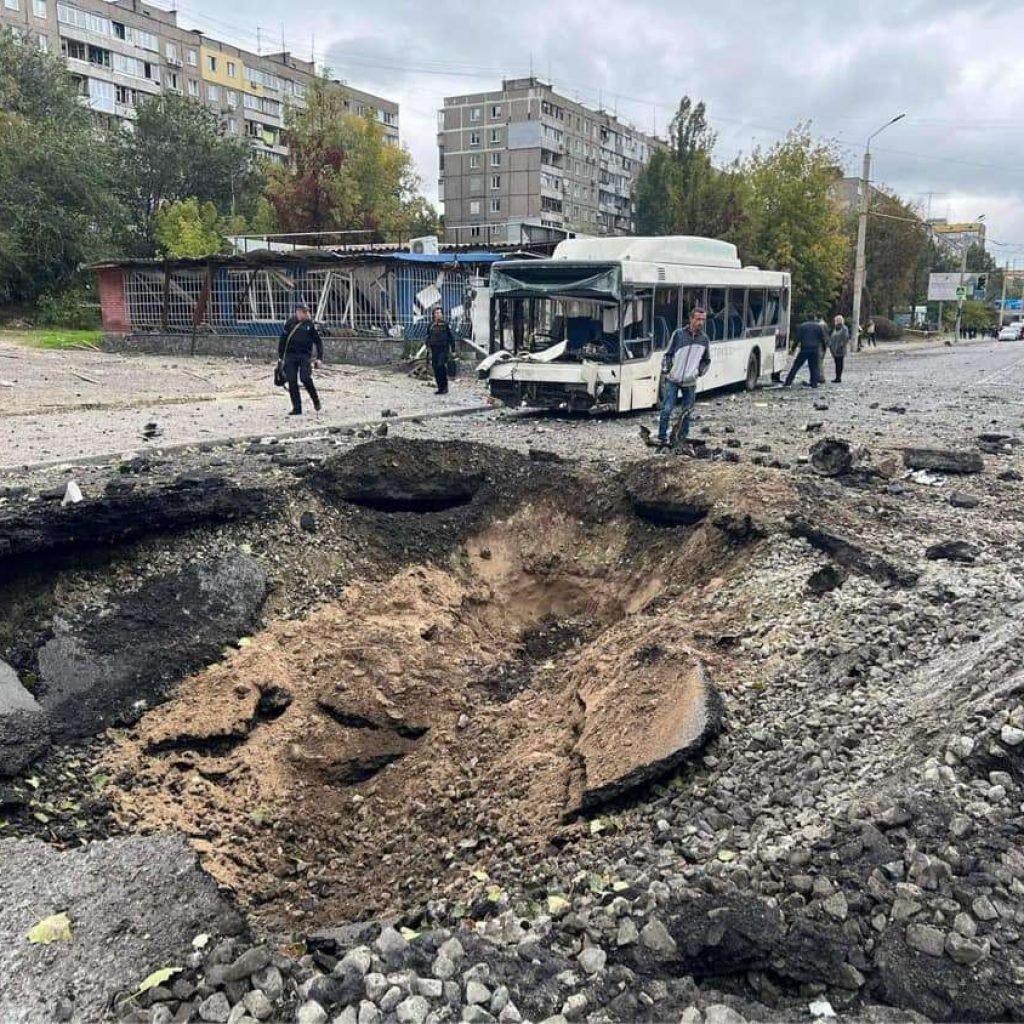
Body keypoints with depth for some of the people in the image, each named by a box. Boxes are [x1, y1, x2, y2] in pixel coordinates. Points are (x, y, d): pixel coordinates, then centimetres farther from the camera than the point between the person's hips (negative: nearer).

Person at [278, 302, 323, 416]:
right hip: (290, 356, 2)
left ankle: (316, 401, 6)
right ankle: (297, 408, 7)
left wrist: (319, 358, 0)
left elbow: (318, 341, 7)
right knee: (292, 381, -1)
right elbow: (282, 339, 12)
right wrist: (280, 357, 9)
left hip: (305, 355, -2)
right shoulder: (290, 323, 7)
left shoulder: (310, 324, 4)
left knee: (305, 378, -17)